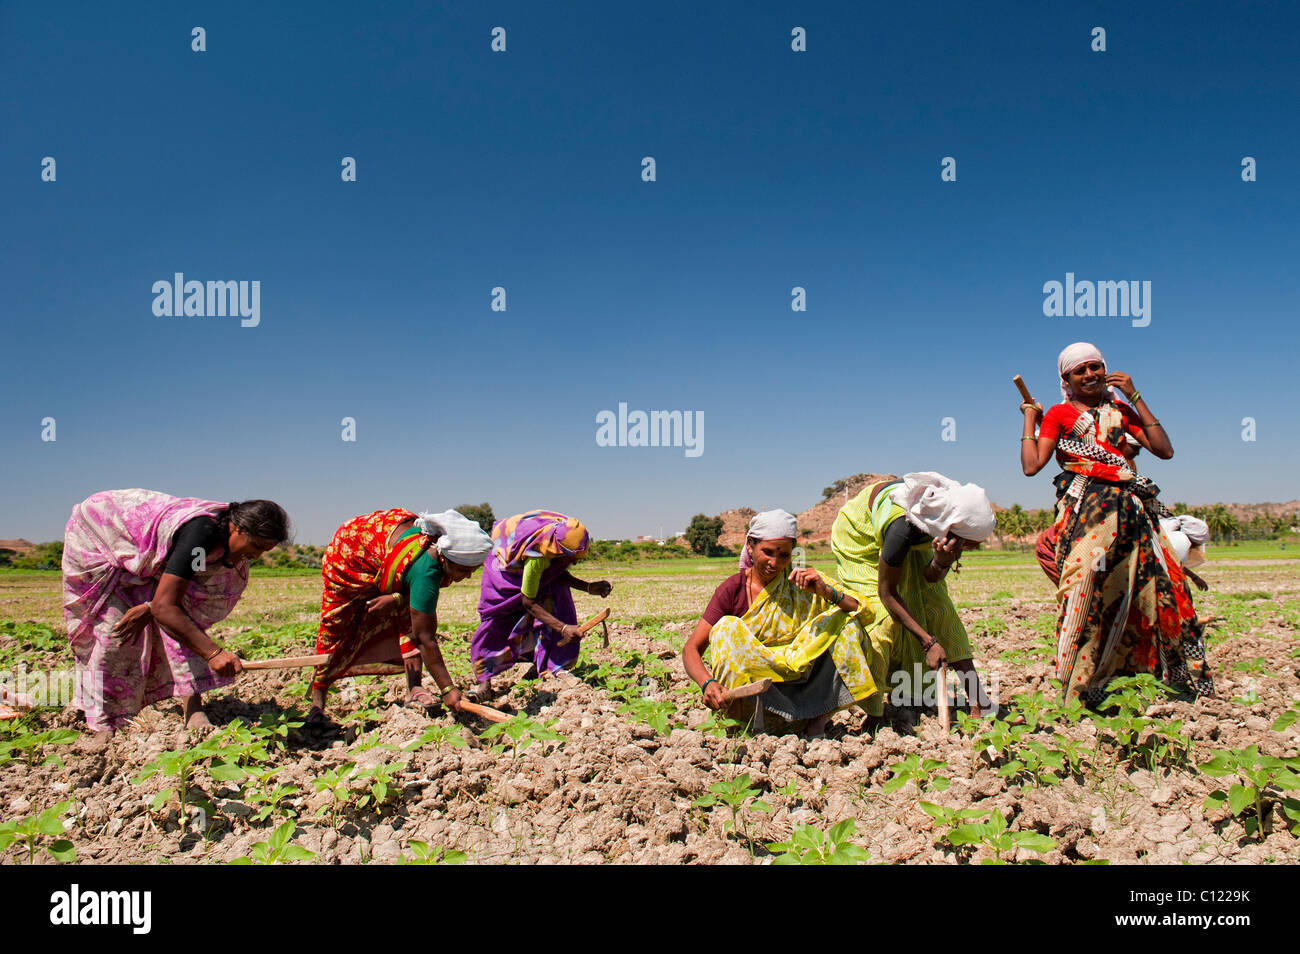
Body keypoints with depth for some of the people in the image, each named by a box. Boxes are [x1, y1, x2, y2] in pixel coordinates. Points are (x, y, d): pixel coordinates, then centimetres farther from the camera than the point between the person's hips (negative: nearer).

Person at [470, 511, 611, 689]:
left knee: (556, 609, -13)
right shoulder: (535, 557, -46)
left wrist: (588, 587, -28)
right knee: (496, 621, -6)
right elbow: (528, 602, -33)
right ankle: (484, 677, 8)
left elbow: (559, 574, -12)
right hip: (504, 563, -5)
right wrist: (563, 628, -39)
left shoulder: (567, 534, -30)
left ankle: (554, 667, -10)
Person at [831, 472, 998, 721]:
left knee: (939, 606, -3)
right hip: (861, 532, -6)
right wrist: (929, 641, -27)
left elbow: (931, 578, -14)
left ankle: (978, 700, 0)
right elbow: (887, 592, -27)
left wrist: (941, 563, -38)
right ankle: (873, 712, -8)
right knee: (883, 616, -18)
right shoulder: (903, 527, -43)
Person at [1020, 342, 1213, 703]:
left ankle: (1188, 675, 21)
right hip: (1085, 508, -4)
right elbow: (1031, 465, -4)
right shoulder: (1059, 414, 8)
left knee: (1163, 581, 3)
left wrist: (1134, 396, 5)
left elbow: (1164, 450, 5)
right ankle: (1075, 690, -5)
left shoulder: (1120, 410, 18)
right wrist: (1030, 416, 4)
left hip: (1129, 507, 4)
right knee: (1084, 589, -13)